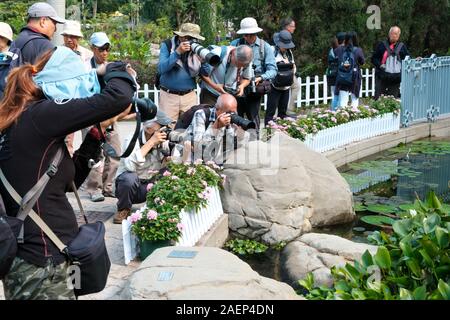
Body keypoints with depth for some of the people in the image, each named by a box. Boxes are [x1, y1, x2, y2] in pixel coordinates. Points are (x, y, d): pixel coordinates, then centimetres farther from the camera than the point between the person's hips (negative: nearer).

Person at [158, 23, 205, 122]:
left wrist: (194, 54, -16)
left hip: (189, 96, 2)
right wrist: (178, 52, -23)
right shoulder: (167, 45, -4)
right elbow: (161, 69, -16)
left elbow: (196, 73, -5)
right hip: (168, 95, -2)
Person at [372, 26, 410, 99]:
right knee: (378, 98, -3)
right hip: (382, 76, -1)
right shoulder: (382, 45, 7)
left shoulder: (402, 47, 10)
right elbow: (374, 58, 7)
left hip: (395, 78, 1)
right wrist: (380, 65, -10)